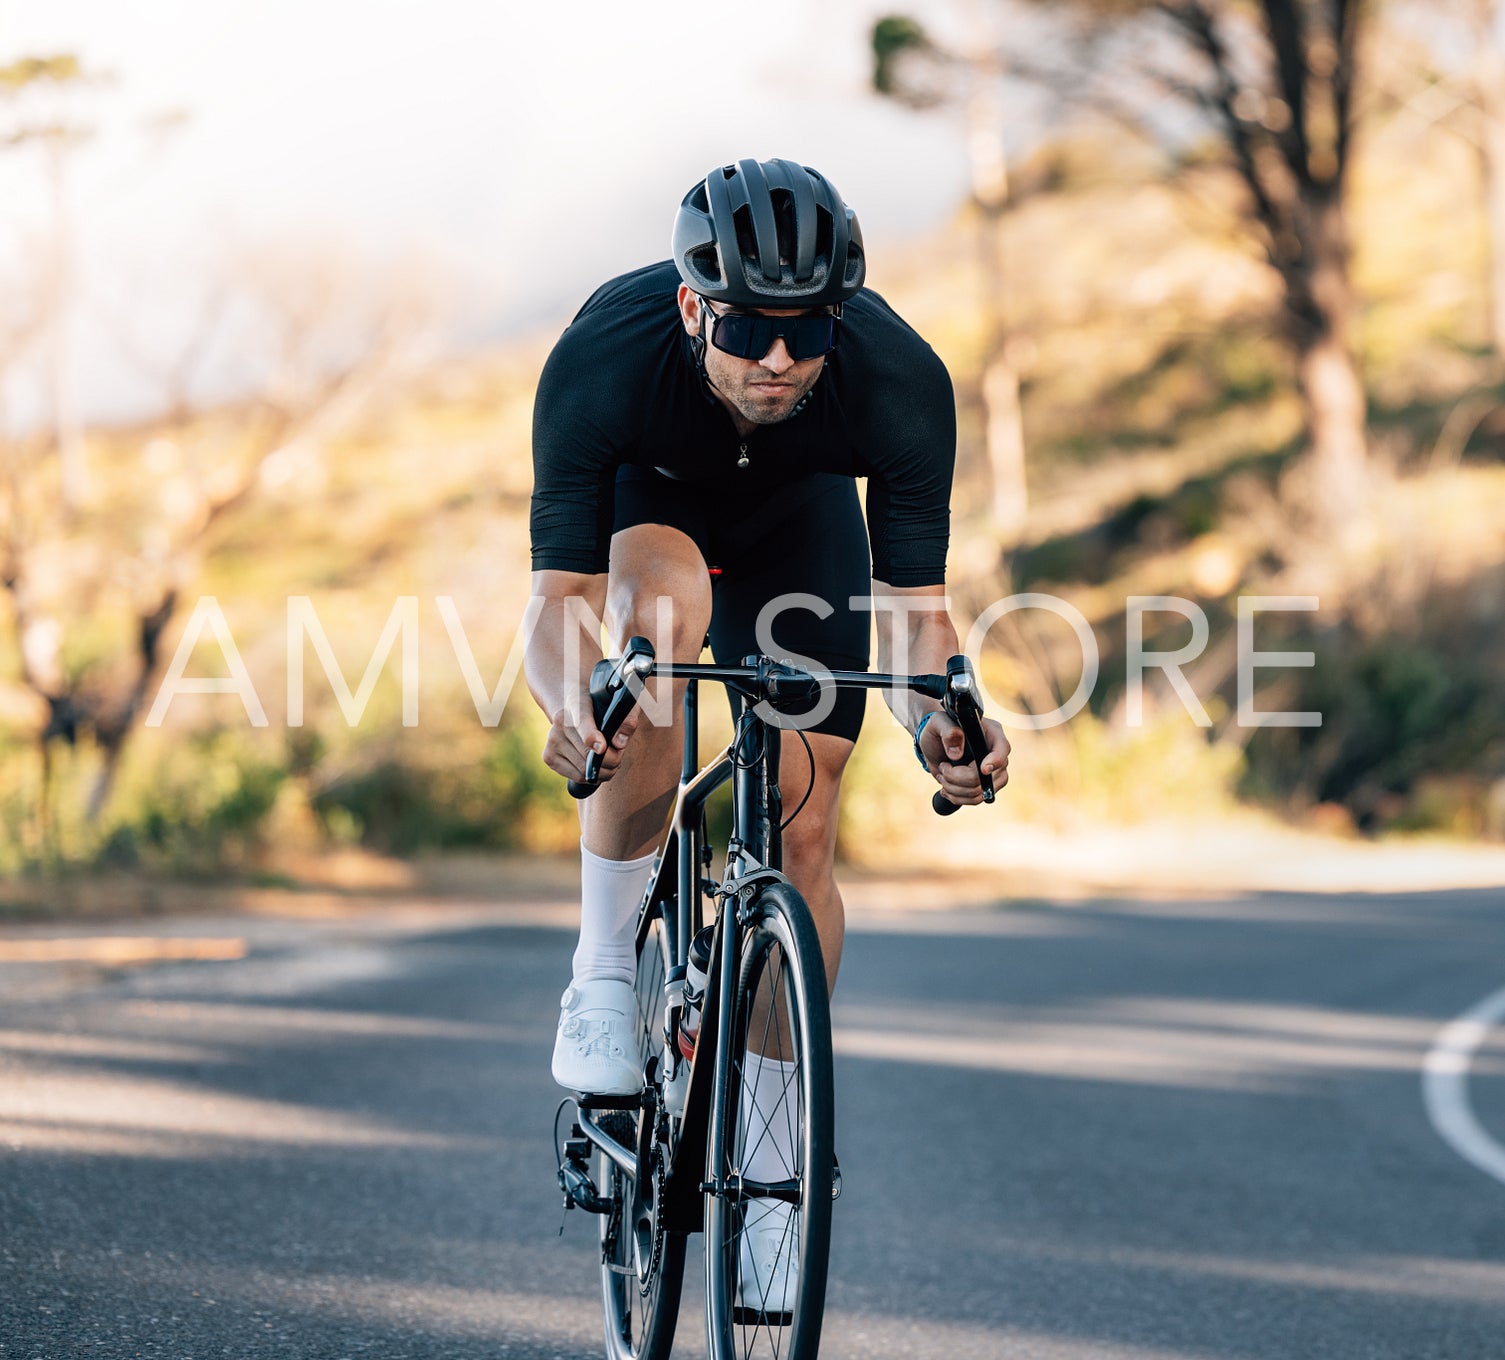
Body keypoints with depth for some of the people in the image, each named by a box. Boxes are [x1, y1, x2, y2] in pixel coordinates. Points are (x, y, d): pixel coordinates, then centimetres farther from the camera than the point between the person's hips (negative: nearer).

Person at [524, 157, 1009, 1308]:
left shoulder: (899, 382, -36)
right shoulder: (602, 359, -39)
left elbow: (915, 601, -29)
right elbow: (562, 591, -36)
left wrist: (935, 718, -49)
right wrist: (569, 704, -57)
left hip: (801, 516, 2)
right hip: (645, 498, -2)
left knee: (804, 832, -7)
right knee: (664, 609, -37)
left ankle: (765, 1152, 9)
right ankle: (604, 974, -24)